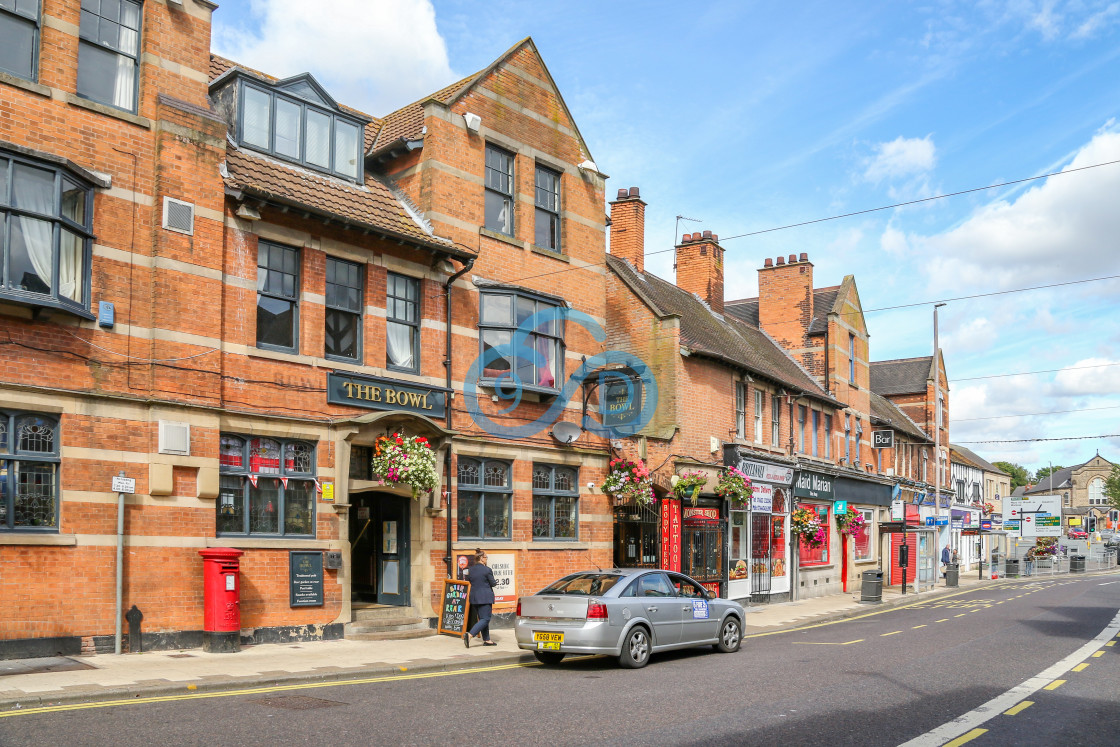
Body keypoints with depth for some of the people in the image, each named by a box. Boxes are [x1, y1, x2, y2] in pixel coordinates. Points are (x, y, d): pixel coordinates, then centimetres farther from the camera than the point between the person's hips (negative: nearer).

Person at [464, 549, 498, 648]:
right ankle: (469, 634, -21)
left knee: (482, 618, 17)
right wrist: (496, 583, 15)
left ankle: (486, 640, 19)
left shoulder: (470, 569, 7)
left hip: (474, 596, 8)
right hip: (485, 597, -8)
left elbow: (469, 581, 14)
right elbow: (493, 583, -6)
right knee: (485, 619, -5)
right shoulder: (487, 570, -12)